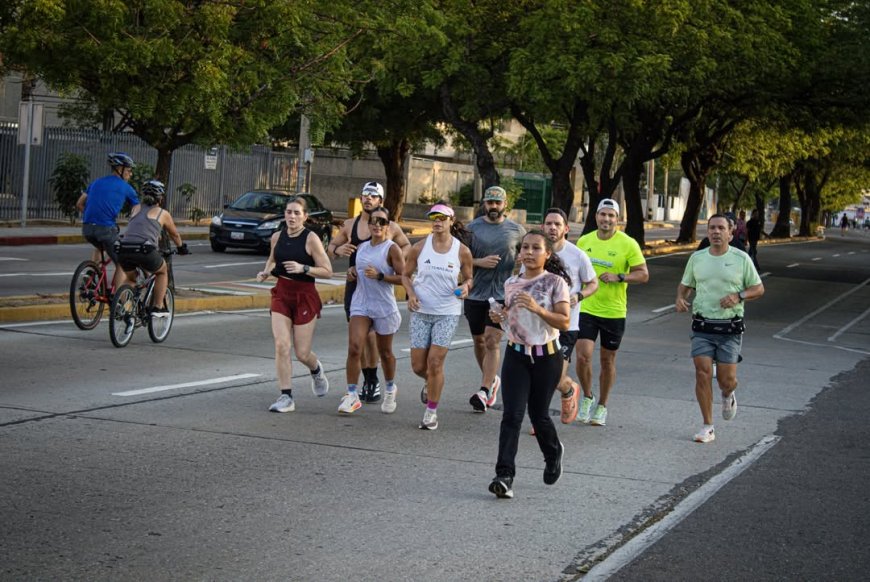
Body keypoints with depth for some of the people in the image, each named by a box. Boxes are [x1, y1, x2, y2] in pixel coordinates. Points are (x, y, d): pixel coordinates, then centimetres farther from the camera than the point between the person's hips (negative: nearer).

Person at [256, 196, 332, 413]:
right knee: (281, 346, -11)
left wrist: (303, 268, -24)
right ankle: (286, 397, -5)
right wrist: (266, 271, 4)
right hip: (281, 295, 4)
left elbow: (327, 271, -12)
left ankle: (316, 370, 38)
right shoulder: (277, 237, 3)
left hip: (305, 297, -4)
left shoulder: (311, 239, -11)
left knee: (302, 353, 1)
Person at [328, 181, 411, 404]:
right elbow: (330, 247, 17)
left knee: (370, 335, -13)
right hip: (354, 285, 4)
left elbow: (407, 246, 15)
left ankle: (374, 381, 0)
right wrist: (338, 250, -7)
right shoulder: (349, 225, 9)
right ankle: (367, 380, 16)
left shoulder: (390, 227, 1)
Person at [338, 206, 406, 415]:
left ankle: (390, 389, 36)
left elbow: (403, 278, -14)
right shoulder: (361, 248, 10)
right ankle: (352, 395, -10)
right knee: (354, 348, -13)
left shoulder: (392, 249, -8)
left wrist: (379, 276, -23)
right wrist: (353, 272, 5)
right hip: (361, 305, 4)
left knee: (385, 352, 11)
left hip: (384, 307, -4)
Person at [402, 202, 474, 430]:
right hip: (421, 311, 2)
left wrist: (465, 287, -14)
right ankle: (430, 383, 40)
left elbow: (468, 278, 9)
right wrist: (411, 293, -10)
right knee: (418, 365, 3)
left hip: (448, 313, -2)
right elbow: (405, 275, 9)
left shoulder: (462, 252, -5)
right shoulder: (420, 247, -3)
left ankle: (431, 411, 6)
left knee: (435, 362, -9)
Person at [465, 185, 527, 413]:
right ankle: (492, 379, 35)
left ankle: (483, 391, -12)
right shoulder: (472, 227, 3)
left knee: (492, 342, -11)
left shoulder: (516, 230, 4)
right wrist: (479, 262, -14)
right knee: (479, 340, 13)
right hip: (475, 292, 2)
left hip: (502, 294, -2)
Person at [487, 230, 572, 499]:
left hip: (546, 357, -3)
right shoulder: (511, 283, 7)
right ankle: (505, 475, -12)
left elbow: (564, 322, -14)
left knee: (539, 415, 8)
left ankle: (554, 453, 40)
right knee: (512, 415, -9)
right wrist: (499, 316, 0)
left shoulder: (555, 282, -7)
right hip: (516, 355, 3)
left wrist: (538, 309, -27)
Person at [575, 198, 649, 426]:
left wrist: (619, 277, -22)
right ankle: (587, 397, 14)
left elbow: (643, 274, -8)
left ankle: (602, 406, 27)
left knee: (607, 361, 10)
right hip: (586, 308, 2)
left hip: (614, 311, -1)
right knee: (583, 356, -11)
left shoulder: (628, 244, -7)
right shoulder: (584, 241, 4)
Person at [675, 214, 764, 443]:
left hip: (730, 328, -1)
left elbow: (758, 288, 4)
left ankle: (728, 395, 36)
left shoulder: (741, 258, 0)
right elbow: (685, 284, 18)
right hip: (702, 326, 2)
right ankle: (707, 427, 0)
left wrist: (739, 296, -14)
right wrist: (680, 298, -4)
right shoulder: (697, 258, 7)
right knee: (703, 372, -9)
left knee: (726, 378, -4)